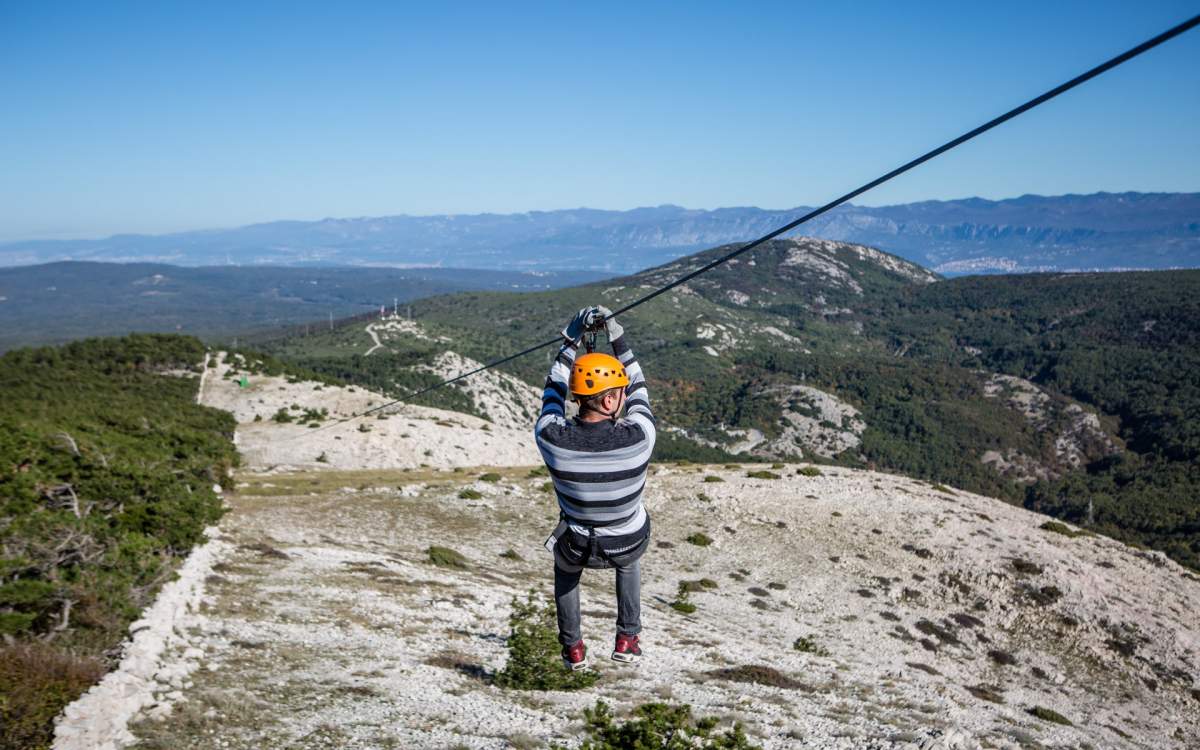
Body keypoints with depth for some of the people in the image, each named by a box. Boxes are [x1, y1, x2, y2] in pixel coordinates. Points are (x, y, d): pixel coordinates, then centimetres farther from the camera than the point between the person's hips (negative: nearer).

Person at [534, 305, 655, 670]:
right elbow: (638, 389, -12)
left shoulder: (551, 437, -30)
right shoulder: (638, 437, -33)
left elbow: (554, 391, -8)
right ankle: (627, 639, 39)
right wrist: (617, 335, -7)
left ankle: (573, 649, 41)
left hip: (578, 548, 0)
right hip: (628, 545, 0)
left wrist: (572, 337, -3)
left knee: (565, 565, 38)